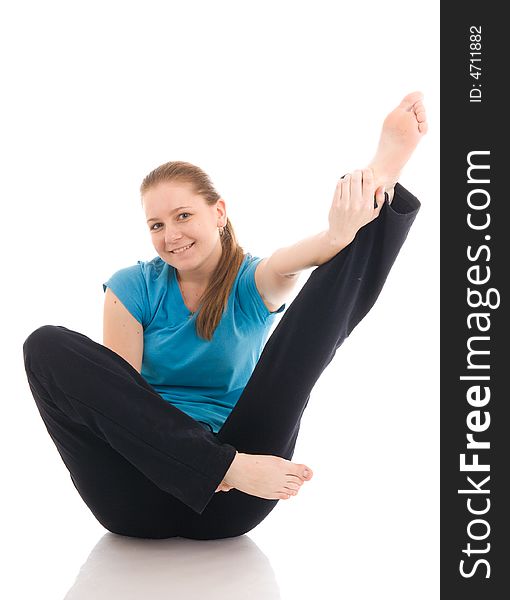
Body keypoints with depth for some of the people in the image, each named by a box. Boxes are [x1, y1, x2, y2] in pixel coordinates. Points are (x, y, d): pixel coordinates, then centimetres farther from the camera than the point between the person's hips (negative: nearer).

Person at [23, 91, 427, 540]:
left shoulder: (253, 282, 5)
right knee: (48, 346, -22)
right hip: (144, 499, 1)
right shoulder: (133, 288, 5)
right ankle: (229, 466, -31)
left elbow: (288, 264, -20)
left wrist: (337, 236, -44)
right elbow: (119, 393, -3)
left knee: (309, 321, -11)